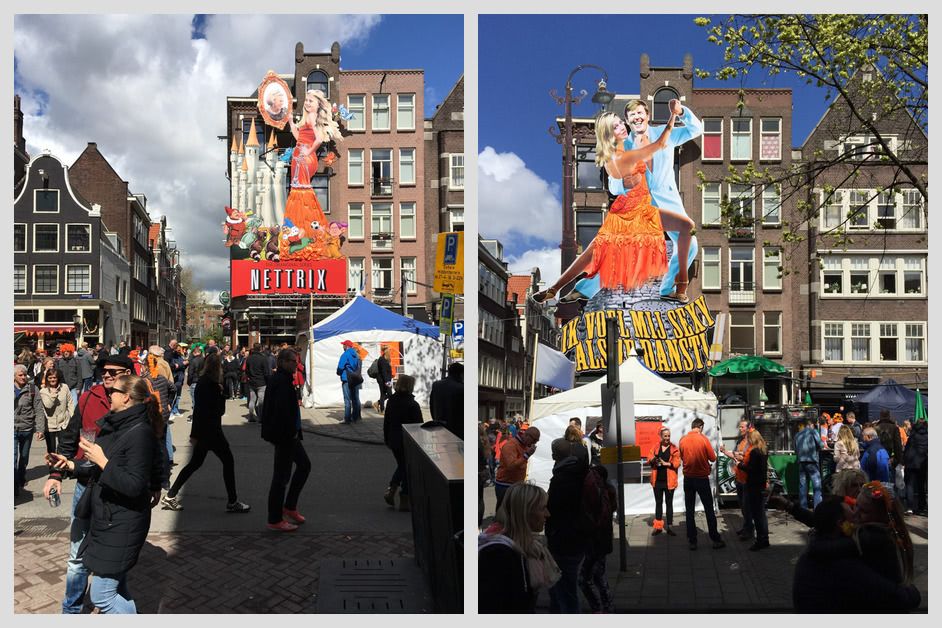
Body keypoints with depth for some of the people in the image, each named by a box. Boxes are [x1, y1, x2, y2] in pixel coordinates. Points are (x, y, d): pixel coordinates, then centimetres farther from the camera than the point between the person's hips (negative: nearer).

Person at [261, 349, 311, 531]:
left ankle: (290, 506, 27)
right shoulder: (282, 381, -19)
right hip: (284, 435, -11)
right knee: (281, 475, -2)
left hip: (287, 435, 11)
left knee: (304, 464, 19)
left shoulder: (281, 379, 12)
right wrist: (291, 433, -19)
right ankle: (275, 520, 9)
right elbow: (282, 410, -27)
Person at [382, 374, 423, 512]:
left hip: (394, 442, 6)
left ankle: (391, 489, 8)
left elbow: (386, 422, 9)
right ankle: (404, 501, 11)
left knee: (401, 466, 24)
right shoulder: (413, 404, -18)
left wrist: (387, 440, 19)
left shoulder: (391, 402, 1)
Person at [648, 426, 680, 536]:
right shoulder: (655, 447, 6)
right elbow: (649, 459, 2)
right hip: (657, 480, 3)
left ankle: (669, 526, 12)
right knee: (658, 503, 9)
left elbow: (677, 463, -8)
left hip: (669, 481, -3)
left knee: (669, 503, 6)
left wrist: (666, 463, -20)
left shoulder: (674, 448, -2)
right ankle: (658, 527, 15)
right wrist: (653, 460, -19)